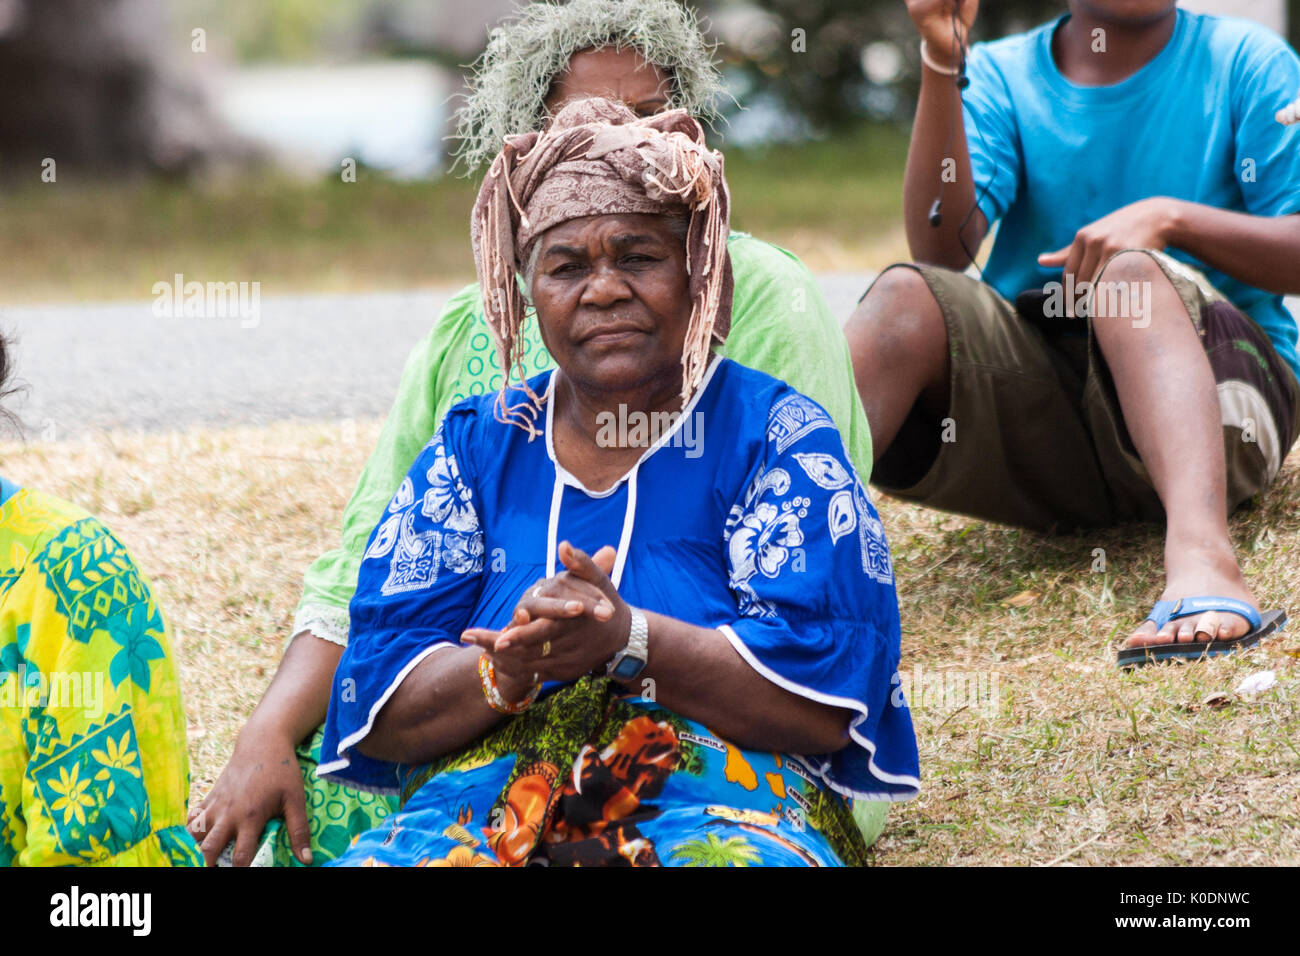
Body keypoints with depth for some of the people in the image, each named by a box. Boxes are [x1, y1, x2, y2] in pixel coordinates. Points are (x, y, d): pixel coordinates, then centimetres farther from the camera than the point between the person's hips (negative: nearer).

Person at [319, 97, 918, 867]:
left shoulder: (774, 435, 6)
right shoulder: (477, 447, 15)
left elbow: (826, 699, -7)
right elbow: (373, 708, 5)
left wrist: (627, 641, -20)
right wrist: (505, 668, -16)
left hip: (723, 800, -1)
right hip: (479, 796, 1)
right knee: (379, 861, -32)